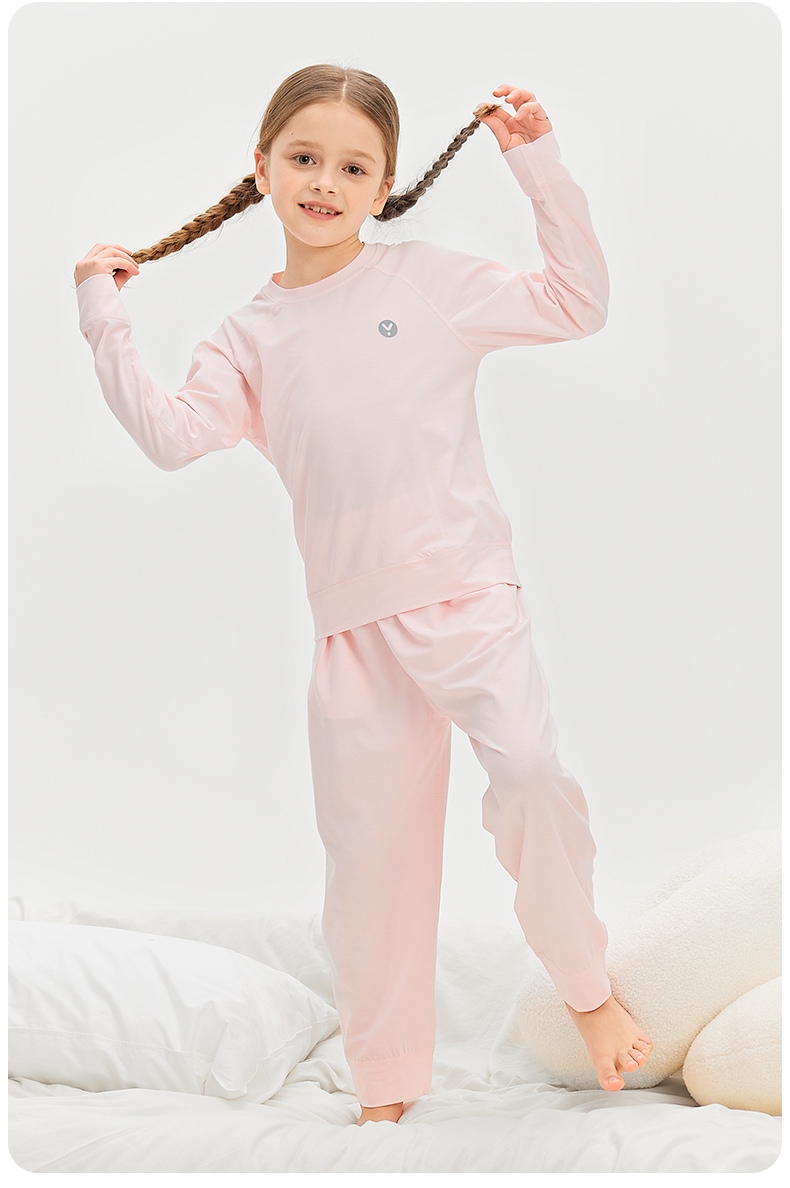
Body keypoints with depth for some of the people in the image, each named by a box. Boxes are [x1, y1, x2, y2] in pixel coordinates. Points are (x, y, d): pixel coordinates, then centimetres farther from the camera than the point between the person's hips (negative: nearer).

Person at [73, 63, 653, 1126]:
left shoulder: (432, 282, 5)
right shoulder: (250, 338, 10)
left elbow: (577, 305, 4)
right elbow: (175, 435, -4)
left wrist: (539, 164, 0)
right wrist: (106, 324, -1)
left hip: (469, 597, -2)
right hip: (355, 628, 2)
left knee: (530, 771, -26)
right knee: (370, 853, 7)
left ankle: (586, 986, 1)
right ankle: (385, 1085, 25)